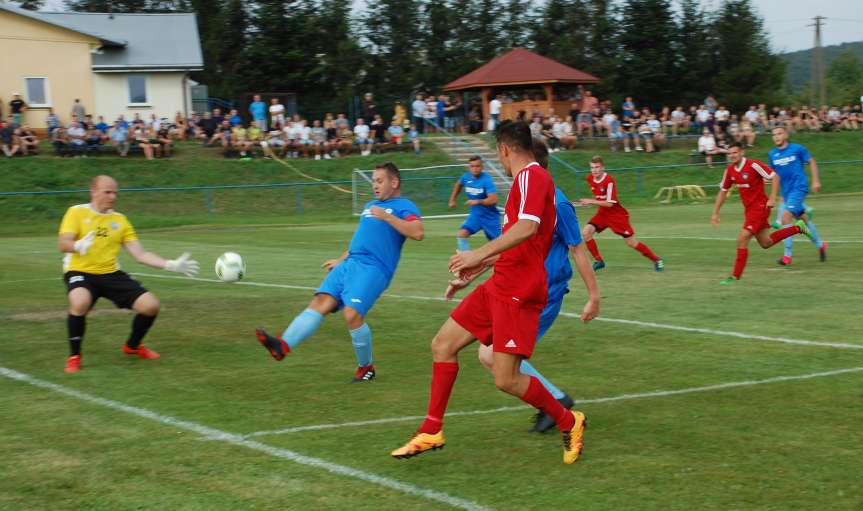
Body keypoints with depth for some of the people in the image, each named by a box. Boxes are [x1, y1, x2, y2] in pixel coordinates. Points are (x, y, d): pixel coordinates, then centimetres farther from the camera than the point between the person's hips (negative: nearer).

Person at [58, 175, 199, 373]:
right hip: (80, 272, -5)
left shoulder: (120, 220, 11)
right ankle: (74, 356, -14)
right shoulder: (77, 212, -2)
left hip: (111, 274, 5)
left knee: (151, 305, -9)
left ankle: (132, 346, 22)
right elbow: (63, 245, -14)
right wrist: (78, 246, -37)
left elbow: (140, 254, 7)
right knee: (80, 303, -38)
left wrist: (170, 265, -5)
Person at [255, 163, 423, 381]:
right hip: (350, 264, 8)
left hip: (373, 269, -7)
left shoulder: (404, 206, 0)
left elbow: (418, 233, -18)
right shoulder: (370, 206, 27)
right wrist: (341, 260, 34)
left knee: (352, 314, -21)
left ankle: (366, 368, 0)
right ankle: (283, 346, -27)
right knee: (320, 302, -11)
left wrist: (387, 216, -19)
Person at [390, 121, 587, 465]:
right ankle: (432, 432, 16)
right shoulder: (530, 178, 18)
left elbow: (527, 228, -30)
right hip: (500, 285, 10)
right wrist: (483, 264, 34)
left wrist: (480, 254, -31)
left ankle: (568, 422, 11)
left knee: (506, 380, -11)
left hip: (517, 293, -10)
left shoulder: (531, 176, -13)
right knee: (443, 344, 9)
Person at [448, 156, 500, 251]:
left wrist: (478, 202, -45)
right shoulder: (466, 177, -4)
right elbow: (458, 185, 21)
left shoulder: (487, 180, -22)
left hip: (490, 216, -4)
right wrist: (452, 200, 22)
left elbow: (493, 200, -32)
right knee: (461, 234, -17)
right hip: (475, 215, 5)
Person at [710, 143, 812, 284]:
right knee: (766, 243, 17)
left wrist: (772, 199, -21)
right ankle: (798, 228, 34)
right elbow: (723, 191, 10)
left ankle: (735, 276, -6)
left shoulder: (753, 165, -19)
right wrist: (715, 213, 7)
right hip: (748, 208, 8)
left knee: (742, 240, -15)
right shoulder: (730, 170, 1)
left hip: (760, 207, -8)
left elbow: (775, 177, -15)